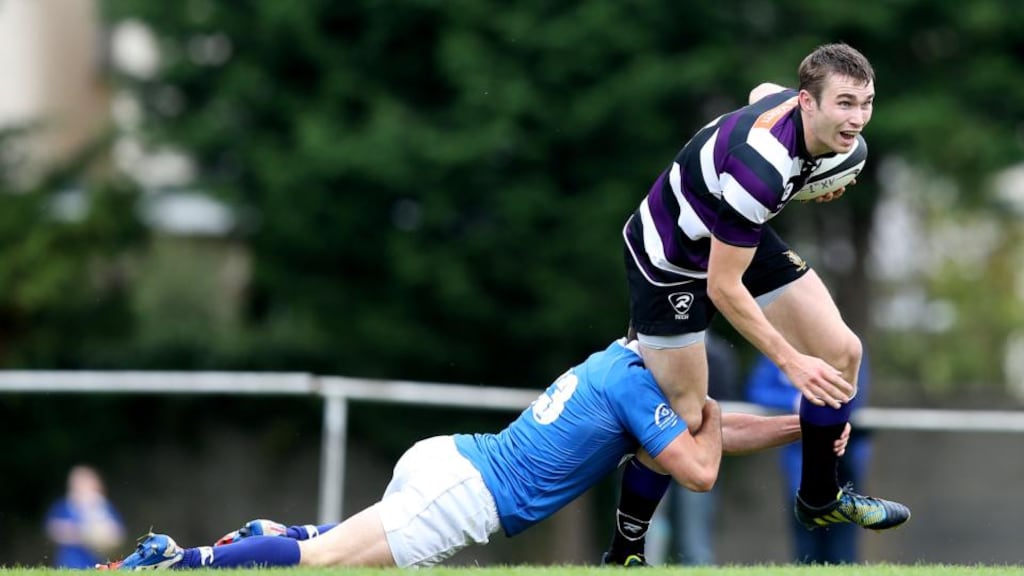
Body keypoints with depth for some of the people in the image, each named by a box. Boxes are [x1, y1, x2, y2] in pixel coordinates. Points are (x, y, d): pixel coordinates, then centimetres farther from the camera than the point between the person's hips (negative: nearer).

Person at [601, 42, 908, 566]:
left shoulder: (801, 102, -16)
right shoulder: (760, 166, -40)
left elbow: (762, 92, 14)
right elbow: (723, 287, -32)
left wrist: (817, 174, 6)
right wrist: (790, 361, -25)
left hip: (742, 239, 8)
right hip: (669, 262, -8)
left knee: (841, 352, 2)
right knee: (684, 419, -5)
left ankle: (819, 498, 22)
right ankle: (623, 554, 15)